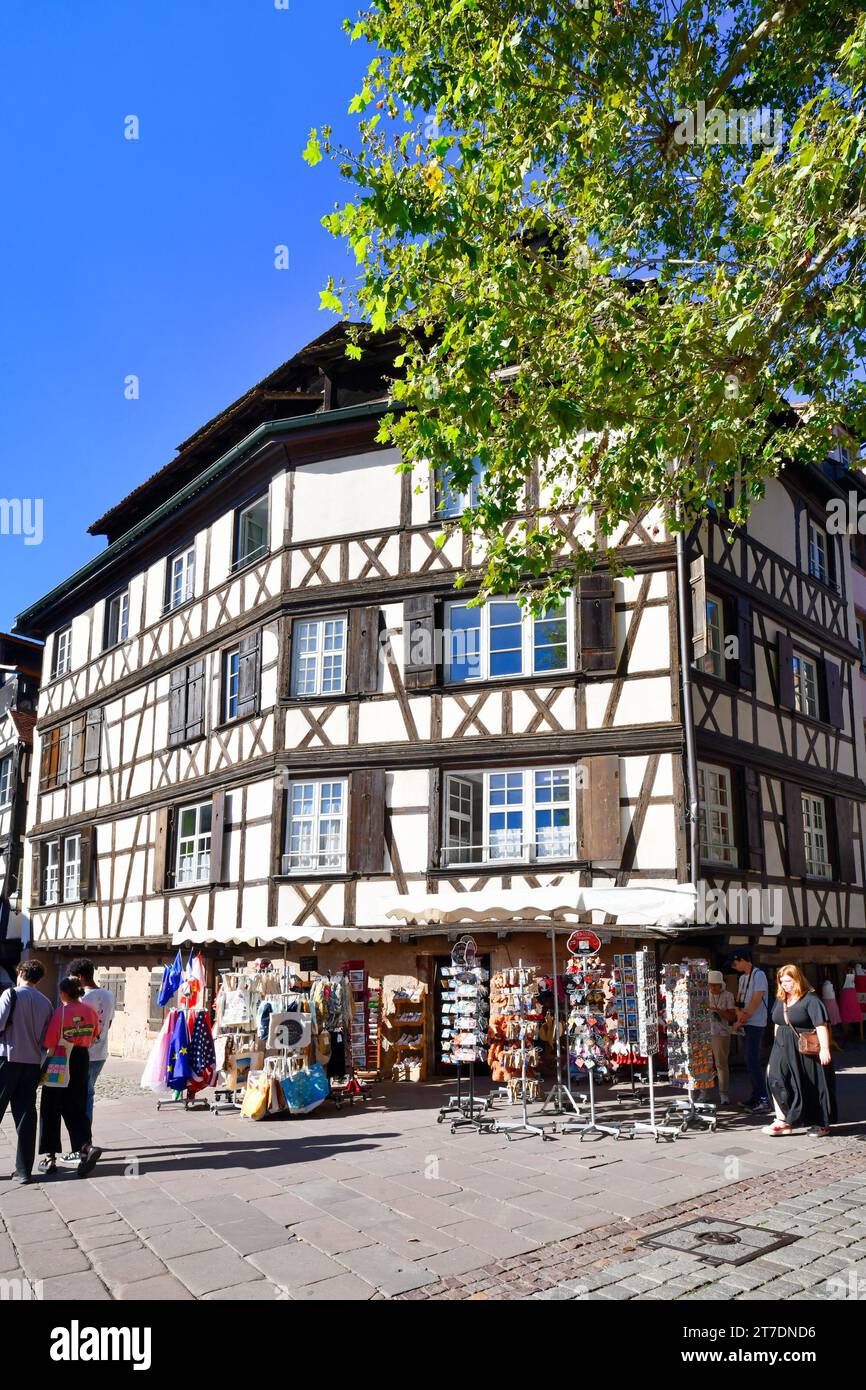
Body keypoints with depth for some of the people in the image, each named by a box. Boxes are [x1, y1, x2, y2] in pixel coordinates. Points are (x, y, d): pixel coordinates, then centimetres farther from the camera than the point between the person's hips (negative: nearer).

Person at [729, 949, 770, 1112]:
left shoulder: (758, 975, -10)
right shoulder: (742, 978, 16)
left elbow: (756, 1001, -16)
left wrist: (741, 1020, -13)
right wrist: (739, 1019, -4)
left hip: (755, 1023, -8)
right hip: (744, 1024, 8)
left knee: (753, 1060, -12)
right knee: (750, 1060, 10)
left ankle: (763, 1099, -10)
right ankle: (755, 1096, 15)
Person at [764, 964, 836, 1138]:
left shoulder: (810, 999, -12)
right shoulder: (780, 1000, 10)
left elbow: (821, 1025, -18)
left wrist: (824, 1048, -24)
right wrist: (777, 1044, 19)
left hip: (806, 1050, -6)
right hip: (783, 1049, 6)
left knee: (811, 1087, 4)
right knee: (777, 1081, -8)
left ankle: (822, 1124, 20)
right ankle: (783, 1121, -5)